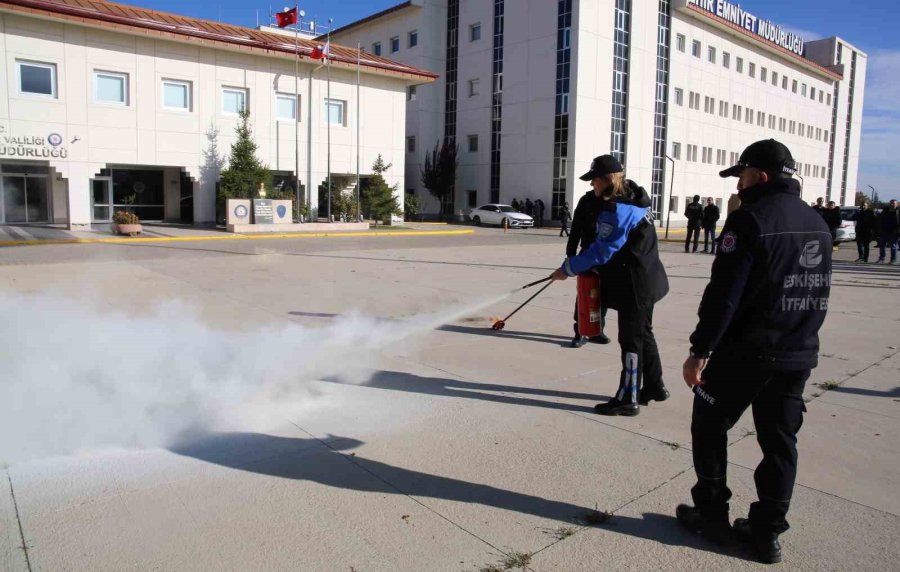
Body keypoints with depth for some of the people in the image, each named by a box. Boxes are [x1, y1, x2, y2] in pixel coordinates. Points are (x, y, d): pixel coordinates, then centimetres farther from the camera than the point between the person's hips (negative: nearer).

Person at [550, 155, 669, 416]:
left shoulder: (617, 210, -23)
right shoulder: (631, 200, 9)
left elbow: (601, 252, -23)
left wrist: (568, 268, -14)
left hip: (635, 286, -10)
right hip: (646, 281, 10)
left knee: (631, 340, -2)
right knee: (643, 334, 20)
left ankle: (627, 400, 7)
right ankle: (654, 387, 34)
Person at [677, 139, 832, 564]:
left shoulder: (750, 218, -14)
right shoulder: (817, 223, 11)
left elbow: (724, 293, -20)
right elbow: (818, 293, 17)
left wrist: (700, 350, -17)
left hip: (745, 352, -7)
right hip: (799, 355, 7)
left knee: (709, 426, 10)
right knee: (779, 441, 13)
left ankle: (712, 516, 20)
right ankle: (767, 533, 22)